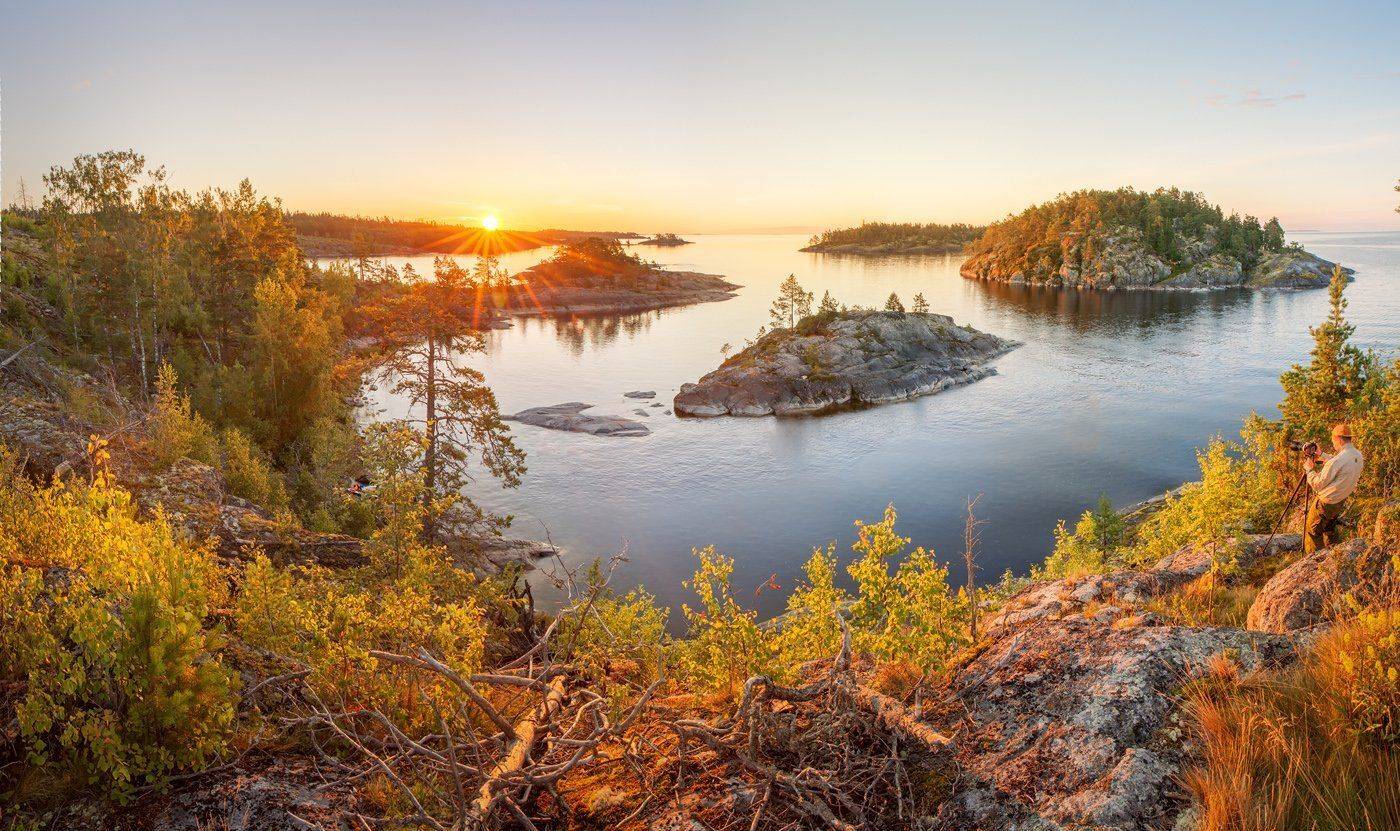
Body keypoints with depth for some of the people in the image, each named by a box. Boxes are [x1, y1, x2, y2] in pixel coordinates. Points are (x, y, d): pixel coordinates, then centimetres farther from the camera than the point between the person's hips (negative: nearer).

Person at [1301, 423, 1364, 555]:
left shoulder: (1338, 460, -28)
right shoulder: (1358, 456, -2)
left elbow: (1317, 485, -21)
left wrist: (1309, 468, -6)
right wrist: (1322, 455, 18)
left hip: (1325, 503, -8)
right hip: (1341, 502, 8)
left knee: (1312, 532, 4)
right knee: (1330, 529, 26)